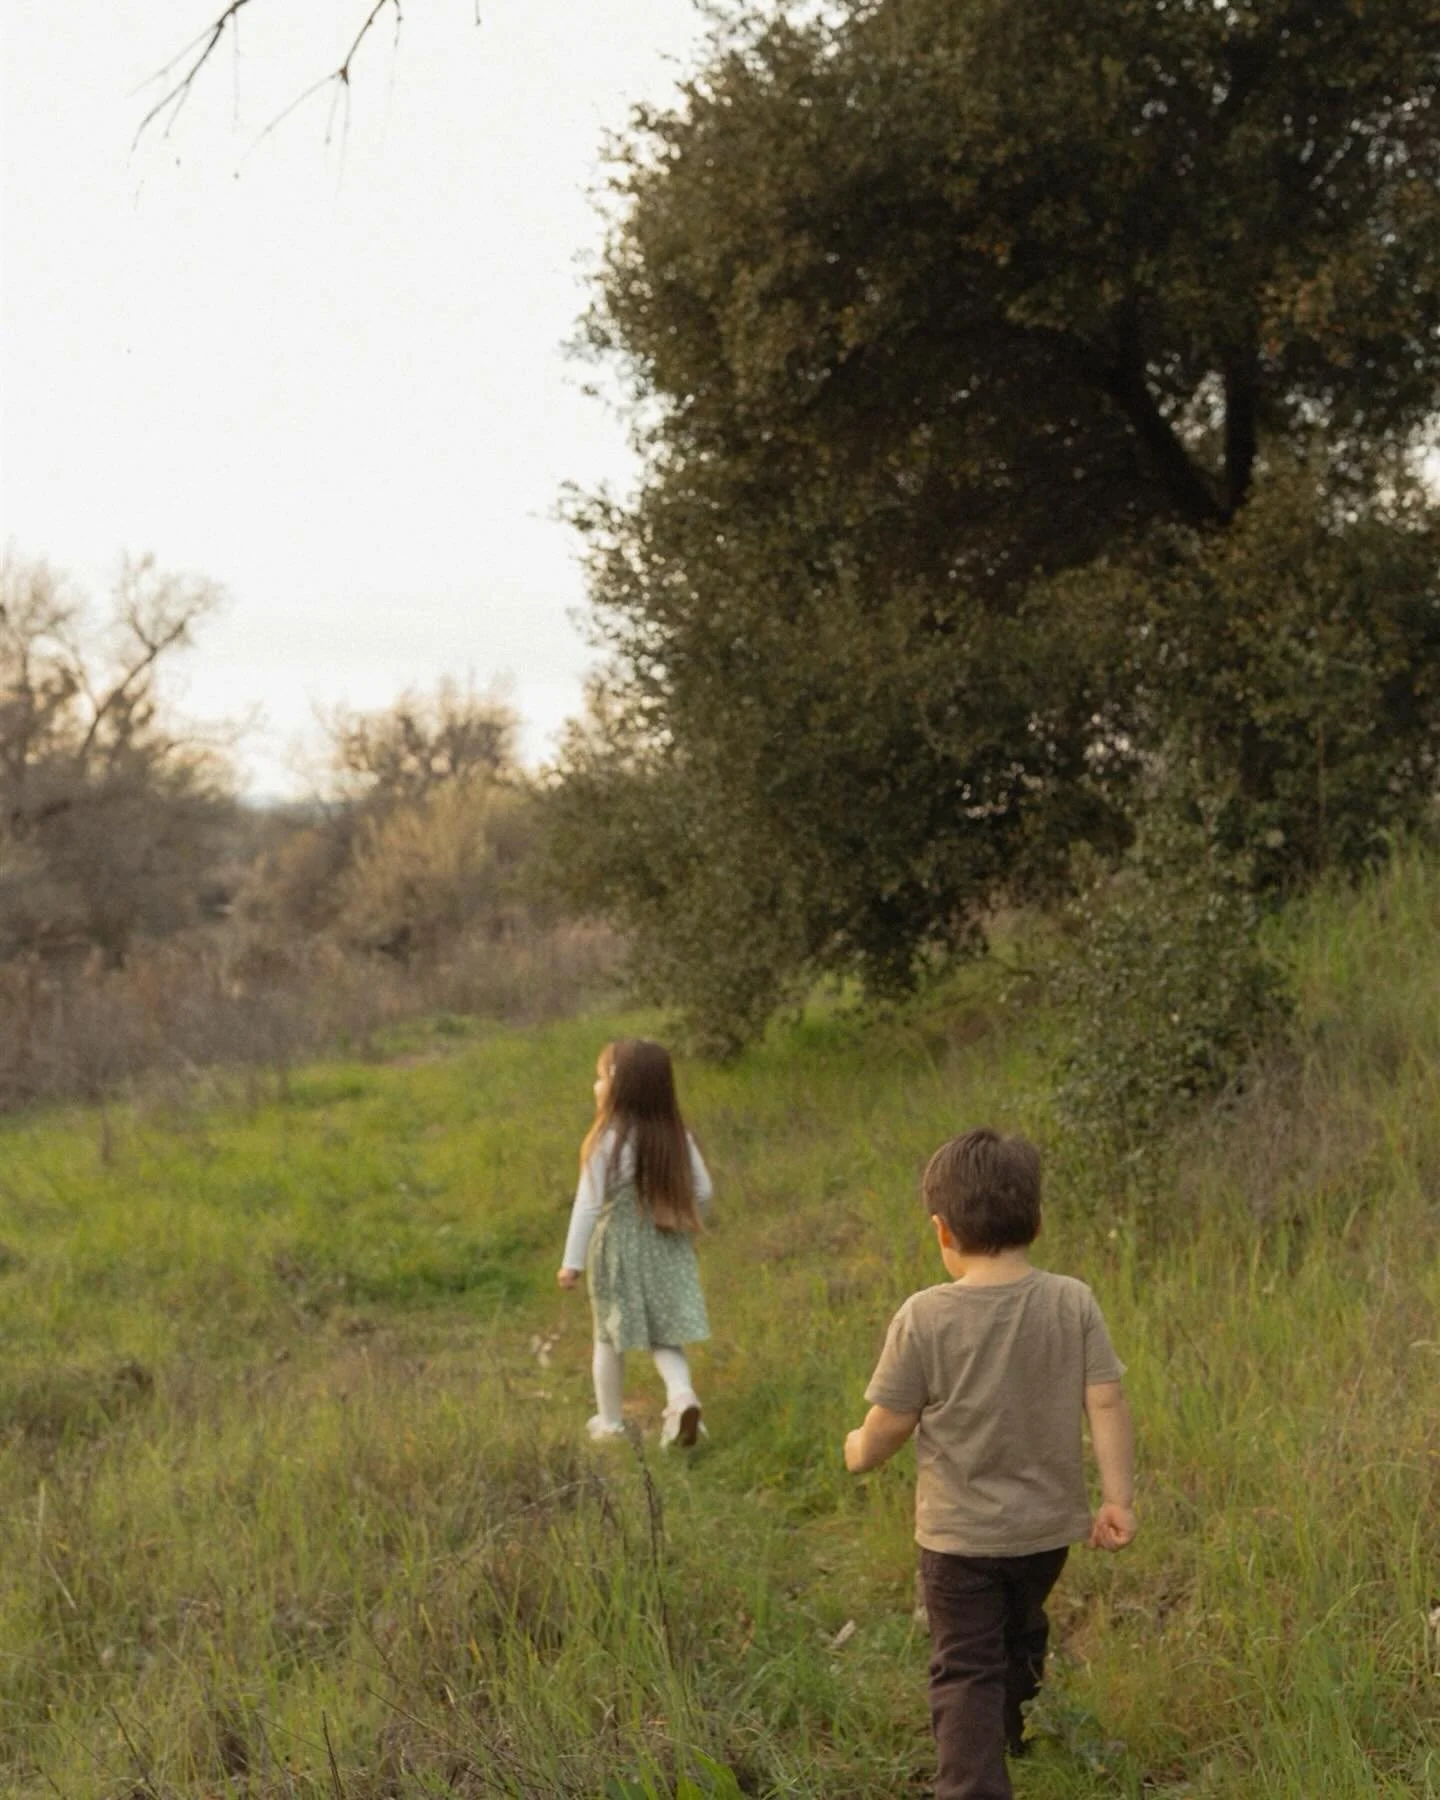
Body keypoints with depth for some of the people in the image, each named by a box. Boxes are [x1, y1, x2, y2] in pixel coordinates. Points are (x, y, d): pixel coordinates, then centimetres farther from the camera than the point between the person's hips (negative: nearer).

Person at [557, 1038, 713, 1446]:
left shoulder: (606, 1142, -18)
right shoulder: (676, 1136, -5)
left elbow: (588, 1205, -15)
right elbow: (702, 1191, 3)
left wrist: (573, 1261, -8)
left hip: (617, 1252, -3)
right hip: (667, 1252, 3)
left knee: (609, 1339, 13)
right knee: (663, 1337, 12)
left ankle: (609, 1421, 22)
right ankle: (682, 1395, -13)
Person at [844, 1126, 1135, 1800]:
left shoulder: (924, 1316, -17)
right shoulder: (1073, 1302, -9)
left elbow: (890, 1421, -10)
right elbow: (1106, 1401, -11)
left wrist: (859, 1452, 11)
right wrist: (1118, 1497, -4)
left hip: (957, 1531, -4)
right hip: (1047, 1524, 4)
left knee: (966, 1669, 4)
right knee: (1020, 1637, 29)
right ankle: (1007, 1738, 53)